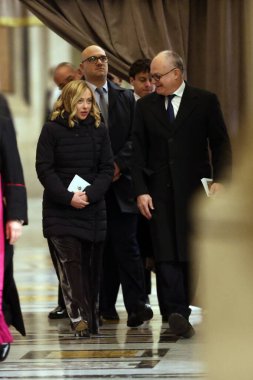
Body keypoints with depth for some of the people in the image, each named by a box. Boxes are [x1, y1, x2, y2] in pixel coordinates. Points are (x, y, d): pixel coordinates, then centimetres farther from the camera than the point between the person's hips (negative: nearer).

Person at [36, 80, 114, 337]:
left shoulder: (99, 130, 7)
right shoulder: (52, 130, 0)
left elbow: (107, 168, 4)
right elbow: (44, 169, -4)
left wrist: (90, 194, -12)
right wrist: (68, 197, -14)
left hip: (93, 208, 3)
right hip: (60, 210, -3)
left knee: (91, 265, 4)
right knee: (70, 262, -13)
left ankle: (91, 319, 9)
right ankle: (78, 318, -19)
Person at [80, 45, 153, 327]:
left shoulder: (125, 97, 13)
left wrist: (119, 163, -8)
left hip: (121, 180, 1)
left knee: (126, 244, -6)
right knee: (100, 247, 3)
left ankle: (136, 306, -11)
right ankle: (105, 305, 9)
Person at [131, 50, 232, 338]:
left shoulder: (205, 102, 4)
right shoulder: (145, 106, 9)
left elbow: (220, 144, 4)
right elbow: (139, 152, 7)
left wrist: (219, 180, -7)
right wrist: (141, 191, -1)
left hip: (194, 188, -1)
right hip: (160, 192, 1)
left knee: (193, 253, 3)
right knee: (166, 255, -9)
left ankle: (180, 311, 14)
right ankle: (178, 312, -15)